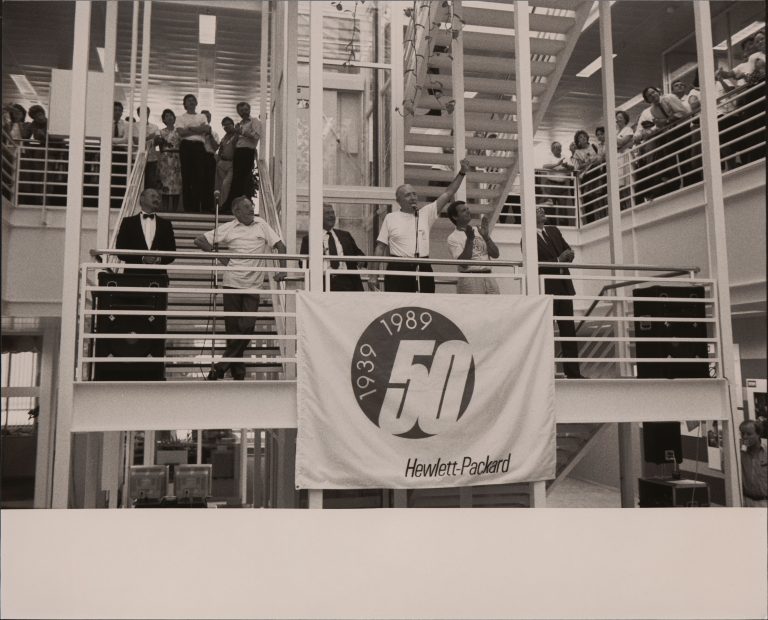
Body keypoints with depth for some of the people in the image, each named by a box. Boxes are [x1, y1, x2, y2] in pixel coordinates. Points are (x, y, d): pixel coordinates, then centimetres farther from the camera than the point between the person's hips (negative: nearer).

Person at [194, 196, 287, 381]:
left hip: (253, 285, 0)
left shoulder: (261, 225, 6)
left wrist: (282, 270, -8)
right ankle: (238, 372, 12)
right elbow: (199, 240, 7)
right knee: (233, 328, 3)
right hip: (232, 284, 0)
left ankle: (220, 367, 1)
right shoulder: (227, 229, 4)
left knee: (247, 327, -8)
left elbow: (280, 246, 3)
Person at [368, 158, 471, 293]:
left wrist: (462, 173, -1)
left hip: (423, 270, 3)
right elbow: (380, 247, 5)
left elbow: (447, 194, 7)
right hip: (398, 270, -3)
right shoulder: (390, 218, 5)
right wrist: (373, 275, 0)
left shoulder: (426, 213, 11)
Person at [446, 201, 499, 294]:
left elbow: (495, 254, 7)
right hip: (470, 279, -6)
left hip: (489, 277, 6)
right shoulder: (453, 238, -2)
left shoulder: (479, 231, 15)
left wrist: (485, 236, -6)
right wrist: (469, 239, -17)